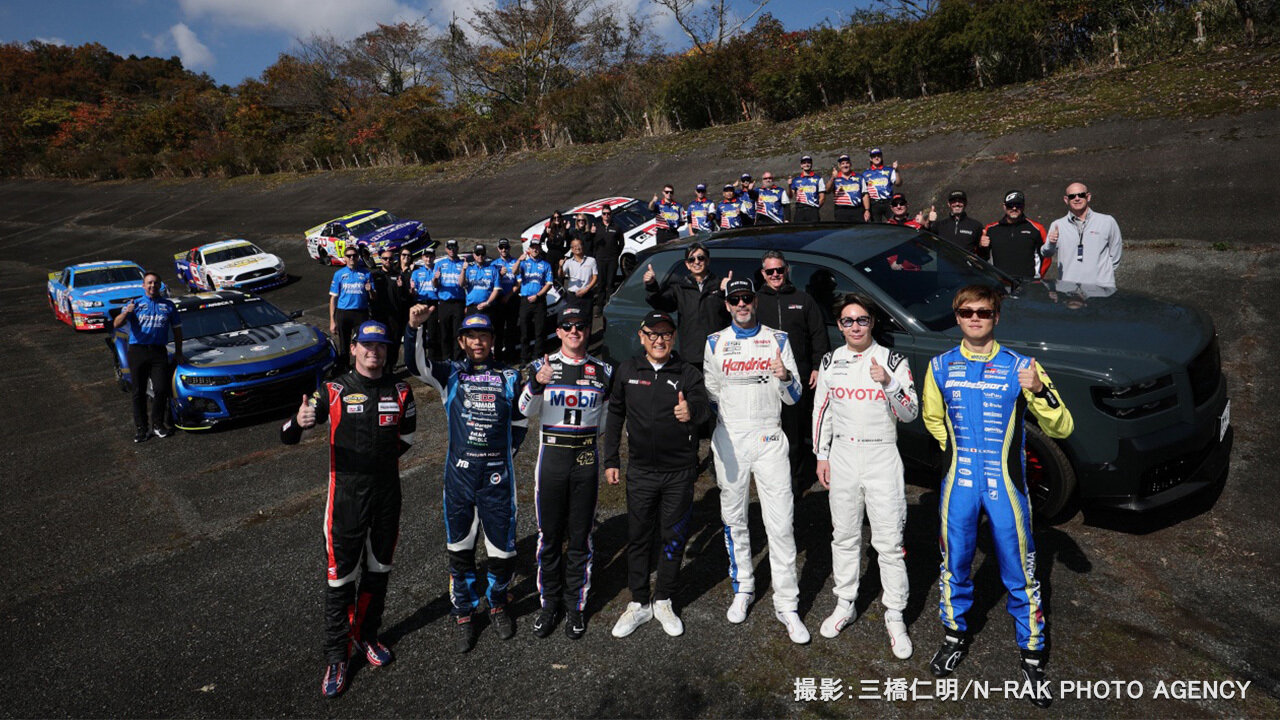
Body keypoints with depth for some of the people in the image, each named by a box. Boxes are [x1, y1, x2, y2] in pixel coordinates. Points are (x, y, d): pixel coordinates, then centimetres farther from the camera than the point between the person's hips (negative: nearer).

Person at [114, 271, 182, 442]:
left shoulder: (168, 305, 14)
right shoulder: (135, 304, 9)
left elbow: (177, 330, 18)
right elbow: (116, 324, -3)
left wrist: (178, 353, 11)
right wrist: (126, 313, -25)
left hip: (159, 352, 0)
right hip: (137, 351, 0)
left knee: (161, 389, -8)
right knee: (139, 391, 3)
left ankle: (158, 424, 9)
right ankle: (141, 427, 11)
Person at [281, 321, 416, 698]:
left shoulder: (400, 391, 2)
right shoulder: (334, 391, -7)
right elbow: (287, 437, -12)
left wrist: (379, 458, 7)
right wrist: (298, 422, -34)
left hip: (387, 493, 3)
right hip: (346, 494, -3)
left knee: (378, 569, 16)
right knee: (340, 575, 2)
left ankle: (365, 635, 38)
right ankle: (336, 656, 18)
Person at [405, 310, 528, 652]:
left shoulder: (509, 377, 4)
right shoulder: (451, 374, 2)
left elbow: (520, 422, 13)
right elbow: (415, 364, -15)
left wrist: (503, 454, 5)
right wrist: (414, 327, -29)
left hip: (497, 476, 0)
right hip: (459, 473, 0)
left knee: (502, 549, 7)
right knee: (459, 549, 11)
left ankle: (497, 604, 34)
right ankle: (464, 614, 30)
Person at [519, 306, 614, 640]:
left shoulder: (603, 370, 5)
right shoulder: (543, 366, 0)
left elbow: (608, 417, 13)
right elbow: (526, 410, -12)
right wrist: (537, 383, -30)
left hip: (586, 457, 1)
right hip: (551, 455, 0)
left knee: (580, 536, 8)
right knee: (549, 534, 8)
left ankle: (576, 605, 23)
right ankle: (549, 602, 24)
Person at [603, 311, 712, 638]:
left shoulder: (688, 374, -5)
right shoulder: (627, 371, 1)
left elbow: (704, 407, -22)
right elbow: (615, 415, 9)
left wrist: (692, 411, -46)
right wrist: (610, 460, 6)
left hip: (680, 473, -1)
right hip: (640, 471, 1)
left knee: (674, 537, 9)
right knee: (638, 537, 9)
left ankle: (663, 601, 28)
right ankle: (639, 604, 26)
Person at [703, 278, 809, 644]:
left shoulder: (777, 339, 5)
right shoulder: (715, 342, 8)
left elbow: (794, 398, 2)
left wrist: (785, 377, -18)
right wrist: (713, 435, 0)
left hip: (769, 438, -1)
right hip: (729, 439, 2)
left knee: (781, 523, -4)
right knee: (734, 519, 11)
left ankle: (786, 604, 5)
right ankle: (743, 589, 28)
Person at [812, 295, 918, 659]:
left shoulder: (893, 360, -4)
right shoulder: (830, 362, 5)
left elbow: (910, 413, -8)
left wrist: (888, 383, -24)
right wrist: (822, 456, 8)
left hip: (882, 457, -3)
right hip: (842, 456, 3)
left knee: (889, 542, -2)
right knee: (844, 536, 13)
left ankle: (895, 617, 13)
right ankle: (845, 604, 29)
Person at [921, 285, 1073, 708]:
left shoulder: (1019, 367, -7)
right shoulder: (941, 367, 2)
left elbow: (1061, 429, -11)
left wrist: (1040, 391, -27)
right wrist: (956, 450, 8)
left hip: (1005, 486, -2)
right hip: (959, 484, 3)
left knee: (1019, 573, 6)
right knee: (955, 565, 15)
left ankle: (1032, 653, 25)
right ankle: (955, 636, 36)